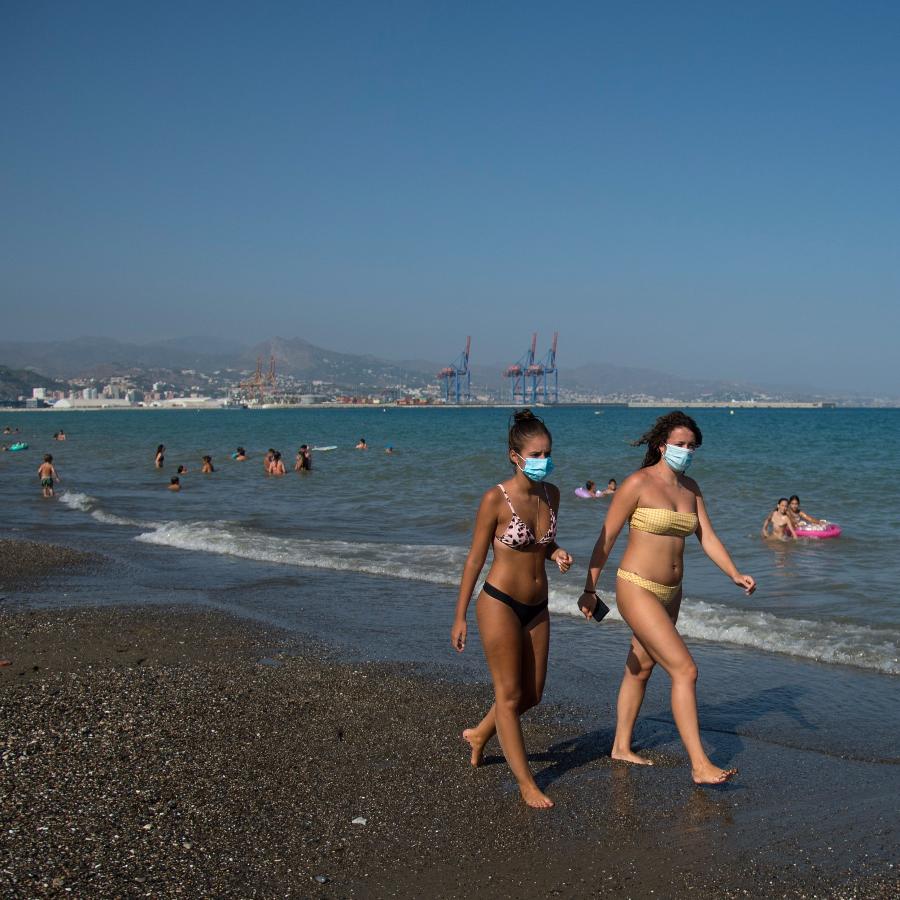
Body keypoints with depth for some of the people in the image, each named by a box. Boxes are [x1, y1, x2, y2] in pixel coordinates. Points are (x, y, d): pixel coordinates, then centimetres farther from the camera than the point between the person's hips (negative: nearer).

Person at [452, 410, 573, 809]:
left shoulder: (551, 494, 1)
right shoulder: (496, 499, -16)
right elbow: (475, 559, -9)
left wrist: (557, 553, -6)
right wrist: (459, 617, -6)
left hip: (537, 607, 7)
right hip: (500, 603, -7)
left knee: (532, 695, 15)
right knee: (509, 695, 3)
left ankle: (480, 735, 40)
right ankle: (526, 783, 13)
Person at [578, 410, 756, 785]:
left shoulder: (690, 488, 9)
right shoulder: (638, 483, -13)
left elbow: (707, 537, 7)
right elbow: (606, 538, -9)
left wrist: (735, 575, -8)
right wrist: (590, 589, -8)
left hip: (670, 594, 8)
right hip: (637, 589, -8)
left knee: (641, 668, 18)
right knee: (684, 670, -13)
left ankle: (622, 746, 33)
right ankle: (700, 765, -8)